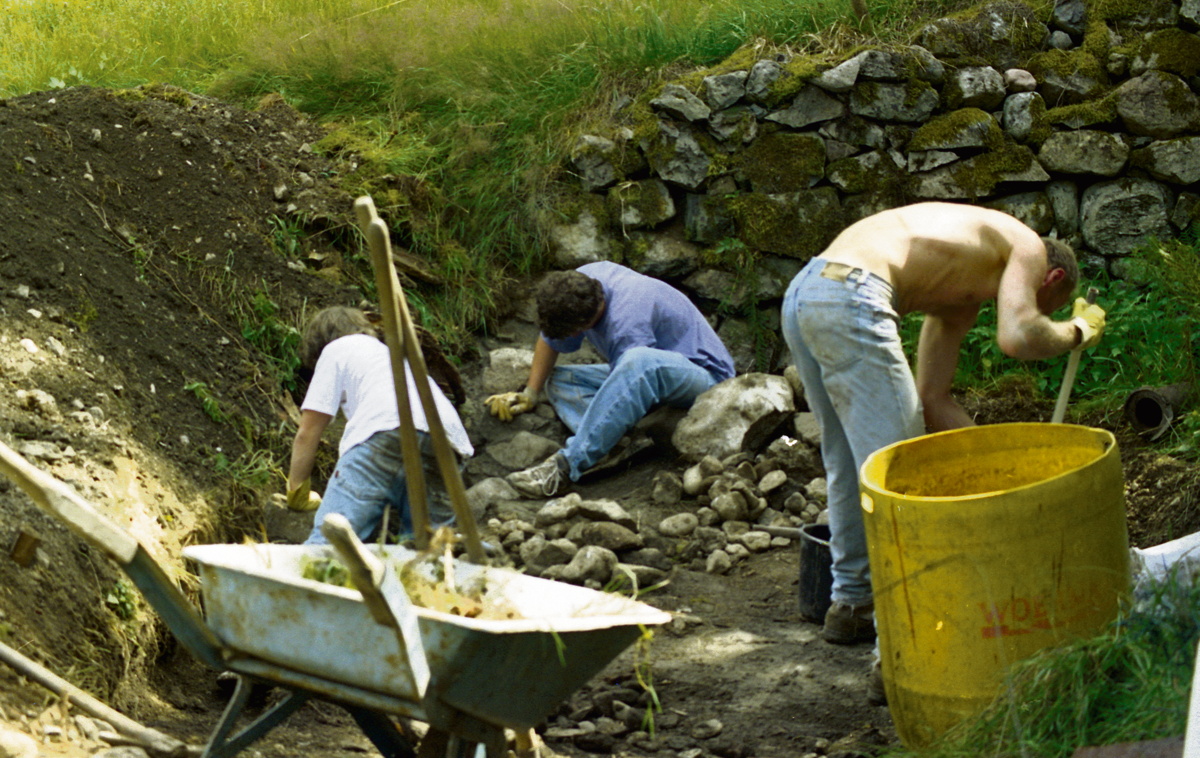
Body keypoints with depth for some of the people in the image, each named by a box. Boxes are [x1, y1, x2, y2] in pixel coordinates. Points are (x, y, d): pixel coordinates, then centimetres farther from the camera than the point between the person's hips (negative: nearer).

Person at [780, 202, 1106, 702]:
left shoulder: (961, 293, 34)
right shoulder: (1029, 248, 11)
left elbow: (932, 401, 33)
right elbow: (1017, 337, -8)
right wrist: (1078, 331, 12)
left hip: (800, 294, 10)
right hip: (852, 299, -10)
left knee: (849, 464, 27)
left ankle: (850, 603, 42)